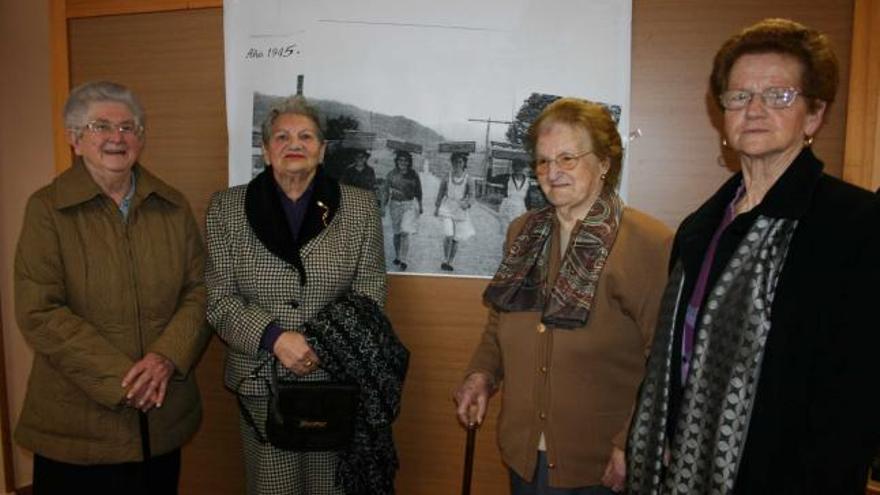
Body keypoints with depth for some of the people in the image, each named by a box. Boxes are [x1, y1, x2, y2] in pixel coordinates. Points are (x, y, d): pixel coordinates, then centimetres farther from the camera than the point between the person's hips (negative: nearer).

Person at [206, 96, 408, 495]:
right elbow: (219, 300, -1)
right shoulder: (226, 208, 2)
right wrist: (275, 338, -16)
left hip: (338, 381, 0)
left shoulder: (359, 206, 1)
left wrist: (325, 349, -13)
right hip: (262, 384, 1)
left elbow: (369, 293, 1)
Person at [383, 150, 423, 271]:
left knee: (405, 233, -12)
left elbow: (418, 192, 7)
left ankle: (403, 261, -8)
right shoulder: (392, 174, 0)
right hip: (395, 204, 2)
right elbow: (386, 191, 3)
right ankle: (397, 256, 30)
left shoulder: (413, 175, -1)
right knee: (397, 233, 12)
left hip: (410, 204, -2)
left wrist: (420, 206, 10)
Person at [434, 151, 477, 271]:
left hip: (461, 209, 1)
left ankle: (450, 262, 23)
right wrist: (437, 207, 11)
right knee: (448, 235, -16)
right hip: (448, 207, -1)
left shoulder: (467, 178, -3)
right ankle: (445, 259, 5)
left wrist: (467, 203, -26)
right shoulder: (448, 176, -1)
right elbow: (441, 192, 8)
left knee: (456, 238, 7)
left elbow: (471, 194, -5)